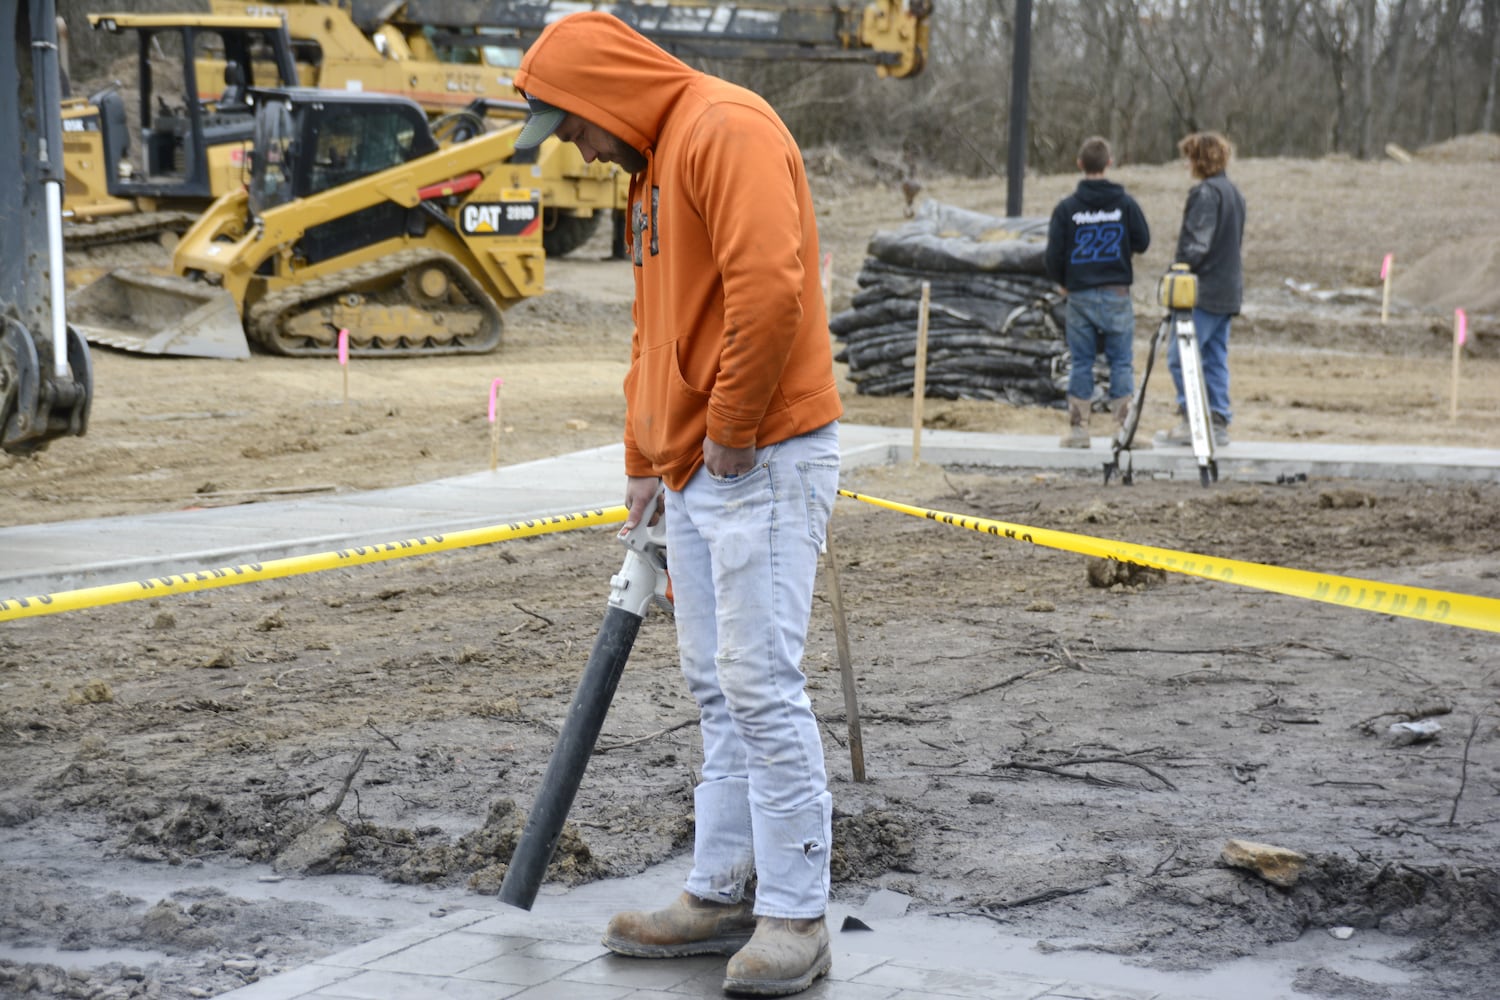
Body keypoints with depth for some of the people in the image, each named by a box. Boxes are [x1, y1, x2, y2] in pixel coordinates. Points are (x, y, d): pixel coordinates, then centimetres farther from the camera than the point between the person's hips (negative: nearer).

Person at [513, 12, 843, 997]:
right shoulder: (656, 165, 21)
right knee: (718, 691, 11)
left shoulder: (727, 129, -12)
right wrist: (645, 461, 24)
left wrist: (734, 430, -18)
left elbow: (768, 287, -25)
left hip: (765, 461, -10)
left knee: (762, 685, -9)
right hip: (696, 470, 10)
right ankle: (722, 896, 17)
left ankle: (795, 917, -3)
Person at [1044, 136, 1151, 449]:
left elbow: (1054, 255, -2)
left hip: (1080, 294, 0)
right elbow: (1143, 242, 2)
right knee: (1121, 361, 4)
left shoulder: (1066, 208, -4)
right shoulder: (1125, 204, -5)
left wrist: (1063, 282, 16)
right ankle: (1124, 426, 2)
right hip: (1116, 294, 0)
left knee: (1080, 363, 6)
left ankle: (1078, 428, 7)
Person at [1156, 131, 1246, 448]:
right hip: (1229, 290, 9)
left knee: (1181, 355, -6)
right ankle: (1218, 423, 10)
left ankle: (1191, 420, -9)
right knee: (1216, 359, 11)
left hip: (1204, 290, -9)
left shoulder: (1205, 193, -13)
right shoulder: (1235, 193, 16)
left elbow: (1196, 242, -18)